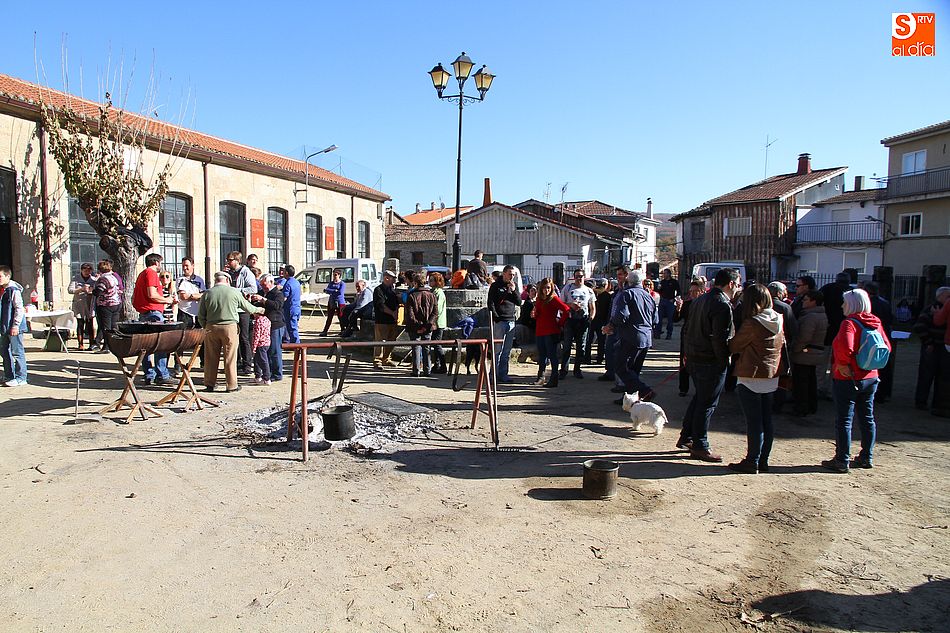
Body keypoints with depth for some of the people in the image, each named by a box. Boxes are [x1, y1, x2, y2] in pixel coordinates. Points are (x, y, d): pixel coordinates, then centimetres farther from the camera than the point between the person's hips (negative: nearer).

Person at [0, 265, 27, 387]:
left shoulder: (14, 290, -13)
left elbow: (19, 309, -17)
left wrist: (15, 325, -20)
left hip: (14, 327, -10)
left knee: (17, 352, -4)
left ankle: (20, 378, 1)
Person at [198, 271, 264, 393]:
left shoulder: (207, 294, 2)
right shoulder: (234, 292, -2)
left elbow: (201, 316, 4)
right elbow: (247, 307, 11)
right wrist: (258, 310, 30)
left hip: (211, 327, 2)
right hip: (229, 327, -2)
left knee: (211, 357, 11)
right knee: (230, 357, 5)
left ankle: (209, 384, 18)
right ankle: (232, 385, 10)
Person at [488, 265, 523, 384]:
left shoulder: (513, 286, 17)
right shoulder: (495, 286, -1)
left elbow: (519, 302, 10)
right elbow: (491, 304, -6)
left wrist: (513, 290, -4)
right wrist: (497, 318, -12)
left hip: (511, 322, 6)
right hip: (500, 321, -6)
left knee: (507, 351, 8)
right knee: (498, 350, -7)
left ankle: (503, 374, 13)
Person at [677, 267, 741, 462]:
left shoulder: (700, 300, 11)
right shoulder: (722, 306, -18)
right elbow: (720, 339, -22)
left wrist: (688, 355, 16)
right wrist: (724, 362, -13)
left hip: (693, 357, 9)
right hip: (711, 361, -9)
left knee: (699, 397, 21)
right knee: (707, 403, 1)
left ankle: (686, 437, 28)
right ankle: (699, 447, 10)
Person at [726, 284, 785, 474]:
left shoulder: (752, 323, -18)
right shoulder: (778, 321, 4)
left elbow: (734, 346, -8)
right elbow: (782, 345, 15)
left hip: (751, 378, -7)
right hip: (771, 377, 7)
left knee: (753, 422, 0)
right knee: (766, 421, 12)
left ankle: (752, 462, 8)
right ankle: (763, 461, 21)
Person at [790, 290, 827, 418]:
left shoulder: (810, 317, -21)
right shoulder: (822, 315, 13)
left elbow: (803, 338, -25)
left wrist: (793, 349, -14)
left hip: (804, 355, -10)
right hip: (816, 354, 10)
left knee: (800, 382, -2)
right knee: (811, 382, 17)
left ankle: (801, 410, 3)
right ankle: (812, 407, 26)